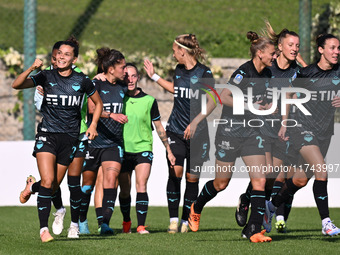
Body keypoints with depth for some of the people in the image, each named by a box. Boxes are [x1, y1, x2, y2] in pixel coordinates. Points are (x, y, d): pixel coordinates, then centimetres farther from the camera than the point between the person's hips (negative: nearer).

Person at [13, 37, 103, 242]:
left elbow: (98, 103, 16)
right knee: (47, 181, -17)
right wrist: (31, 69, -24)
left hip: (70, 138, 2)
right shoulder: (47, 77, -2)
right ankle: (44, 228, -14)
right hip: (47, 135, -2)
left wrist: (93, 125, 4)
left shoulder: (82, 81, 0)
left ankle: (33, 185, 43)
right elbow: (17, 85, -11)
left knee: (54, 186, 7)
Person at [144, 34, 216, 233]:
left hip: (197, 133, -3)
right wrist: (154, 76, 30)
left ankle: (186, 220, 13)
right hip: (176, 130, 4)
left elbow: (212, 103, -8)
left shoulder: (204, 73, -8)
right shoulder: (179, 70, 8)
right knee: (175, 171, -12)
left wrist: (195, 122, -17)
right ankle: (173, 219, -7)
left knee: (192, 177, 1)